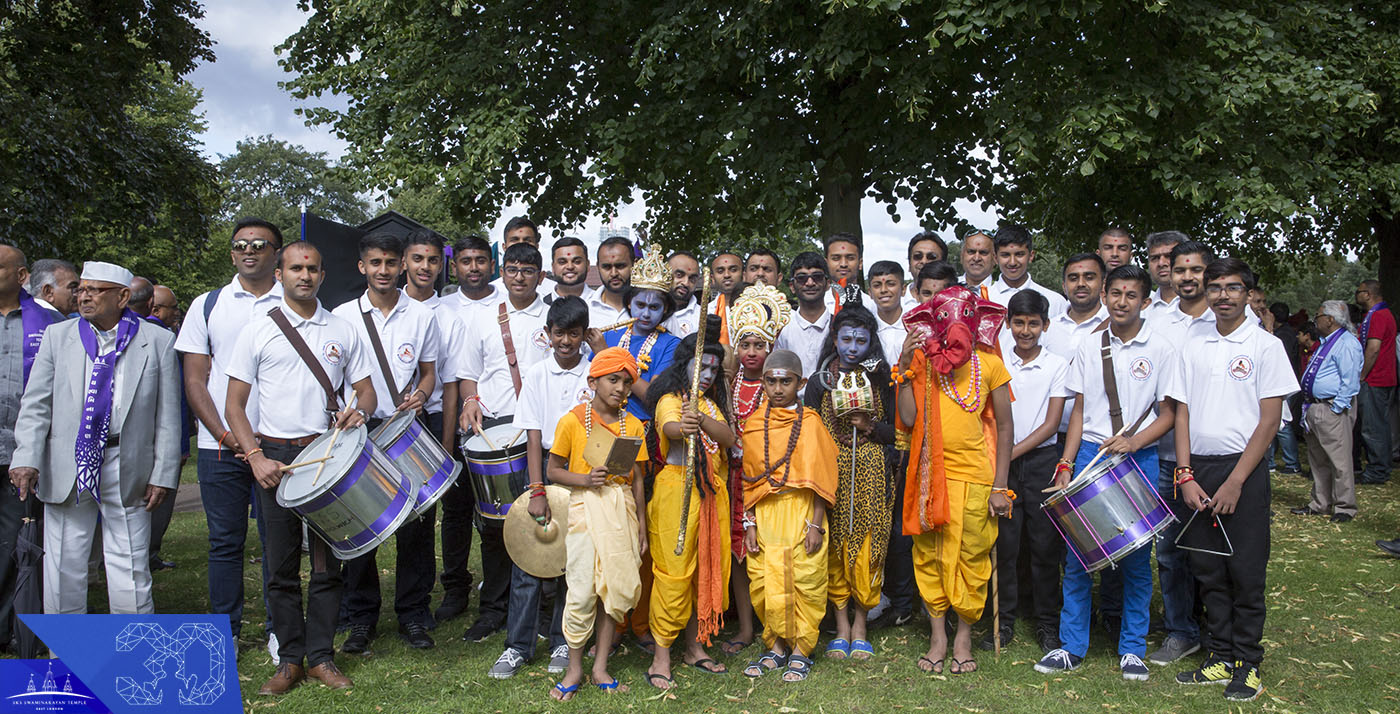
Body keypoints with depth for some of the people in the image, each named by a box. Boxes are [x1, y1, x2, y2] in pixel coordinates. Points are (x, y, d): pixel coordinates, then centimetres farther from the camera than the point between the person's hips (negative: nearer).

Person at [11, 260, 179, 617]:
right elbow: (35, 405, 4)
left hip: (127, 472, -2)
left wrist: (162, 475, -4)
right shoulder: (57, 336, 8)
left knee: (130, 573, 4)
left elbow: (167, 416, 0)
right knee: (63, 569, 9)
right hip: (65, 471, 2)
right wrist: (26, 459, -9)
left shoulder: (158, 341, 1)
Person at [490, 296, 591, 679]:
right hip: (545, 467, 1)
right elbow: (533, 437, -2)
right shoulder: (536, 374, 1)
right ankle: (517, 646, 9)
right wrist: (537, 491, -10)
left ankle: (563, 643, 18)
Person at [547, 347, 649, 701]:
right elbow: (553, 470, 1)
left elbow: (637, 479, 10)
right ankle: (574, 668, 15)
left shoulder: (632, 425, 7)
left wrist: (641, 525, 8)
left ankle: (600, 667, 20)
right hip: (586, 508, -3)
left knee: (617, 586, 4)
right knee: (582, 590, -4)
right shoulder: (573, 420, -3)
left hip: (622, 510, 3)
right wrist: (585, 479, -17)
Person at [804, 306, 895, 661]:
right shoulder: (820, 381, 6)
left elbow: (896, 431, 5)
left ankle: (860, 626, 13)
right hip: (831, 475, 0)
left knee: (867, 548, 0)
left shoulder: (882, 380, 6)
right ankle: (842, 627, 13)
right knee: (835, 548, 1)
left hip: (871, 475, 0)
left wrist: (869, 425, -11)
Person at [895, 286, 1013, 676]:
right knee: (930, 556, 6)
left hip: (974, 475, -1)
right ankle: (937, 636, 21)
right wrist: (906, 367, -10)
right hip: (930, 474, 1)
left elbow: (1004, 428, 4)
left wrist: (1000, 486, 0)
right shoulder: (921, 362, 2)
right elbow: (907, 419, -7)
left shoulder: (989, 364, 1)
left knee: (971, 557, 5)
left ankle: (964, 637, 21)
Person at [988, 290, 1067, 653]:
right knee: (1004, 543, 3)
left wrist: (1013, 452, -11)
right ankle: (1004, 619, 16)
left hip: (1041, 459, -1)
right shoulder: (995, 360, 5)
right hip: (1001, 461, 1)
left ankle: (1047, 624, 15)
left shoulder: (1058, 365, 2)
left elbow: (1051, 423, -3)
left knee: (1046, 543, 3)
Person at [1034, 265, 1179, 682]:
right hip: (1089, 455, 2)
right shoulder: (1088, 349, 8)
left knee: (1136, 556, 3)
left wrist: (1134, 441, -15)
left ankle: (1132, 650, 17)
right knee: (1077, 553, 2)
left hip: (1138, 460, -2)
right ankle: (1072, 646, 13)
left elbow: (1168, 414, 2)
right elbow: (1079, 411, 10)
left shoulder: (1161, 350, 1)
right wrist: (1065, 465, 3)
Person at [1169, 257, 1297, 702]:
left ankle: (1248, 664, 14)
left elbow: (1270, 419, -7)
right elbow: (1182, 413, 9)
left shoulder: (1265, 345, -2)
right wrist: (1186, 475, -1)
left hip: (1244, 469, -4)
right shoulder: (1193, 345, 9)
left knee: (1245, 570, 1)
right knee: (1207, 568, 9)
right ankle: (1220, 658, 20)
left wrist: (1235, 482, -12)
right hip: (1199, 468, 4)